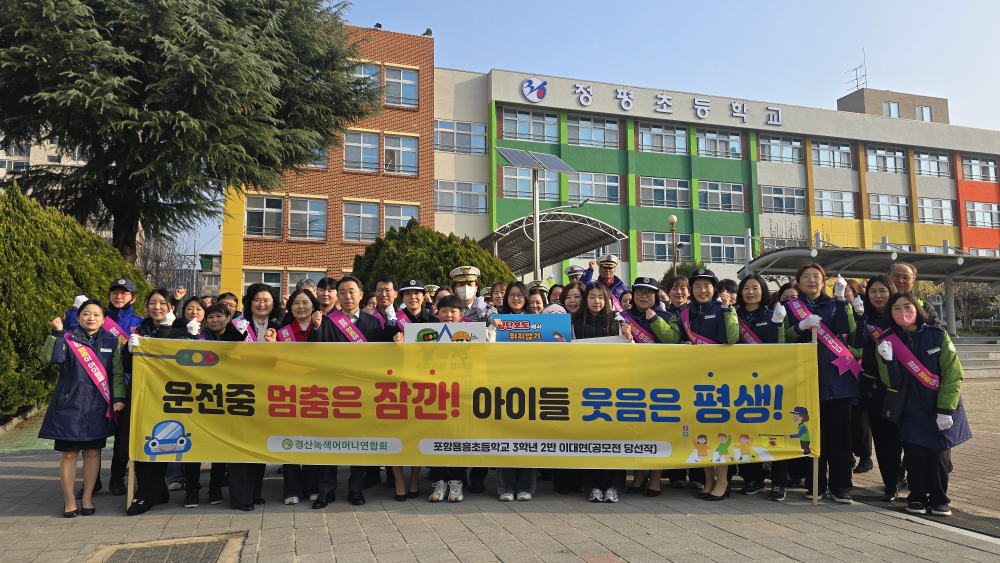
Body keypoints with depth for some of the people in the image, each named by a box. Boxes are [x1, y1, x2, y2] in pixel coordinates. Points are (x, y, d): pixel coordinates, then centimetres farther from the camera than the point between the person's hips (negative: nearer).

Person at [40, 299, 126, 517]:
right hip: (69, 403, -1)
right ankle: (69, 499, 14)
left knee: (93, 451, 6)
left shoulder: (112, 342, 7)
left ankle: (87, 497, 18)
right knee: (69, 452, 3)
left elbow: (118, 374, 6)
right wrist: (56, 333, -23)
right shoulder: (68, 340, 2)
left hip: (98, 406, 1)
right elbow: (51, 358, -17)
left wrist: (118, 398, -3)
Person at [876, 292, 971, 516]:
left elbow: (953, 374, -8)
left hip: (942, 410, -1)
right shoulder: (888, 341, -3)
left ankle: (939, 500, 18)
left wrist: (945, 410, -13)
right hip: (912, 411, 1)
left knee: (939, 455, 0)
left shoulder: (938, 336, -7)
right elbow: (894, 383, -8)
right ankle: (917, 498, 15)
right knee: (915, 455, -3)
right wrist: (888, 360, -27)